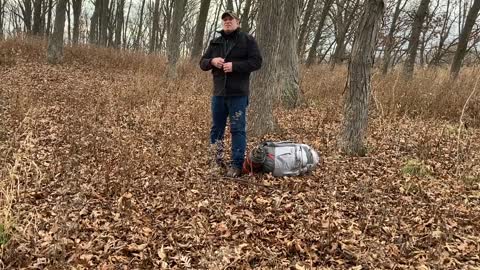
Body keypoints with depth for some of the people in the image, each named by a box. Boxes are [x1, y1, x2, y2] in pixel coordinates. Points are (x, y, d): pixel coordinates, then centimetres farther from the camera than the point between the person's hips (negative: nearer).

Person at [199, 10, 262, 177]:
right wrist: (212, 61, -9)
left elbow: (256, 62, -9)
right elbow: (202, 63, 14)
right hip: (218, 93, 5)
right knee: (216, 128, 11)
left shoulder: (247, 40, -1)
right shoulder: (215, 42, 14)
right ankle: (216, 162, 23)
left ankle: (237, 165, 4)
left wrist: (234, 66, -19)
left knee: (238, 129, -2)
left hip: (238, 94, -5)